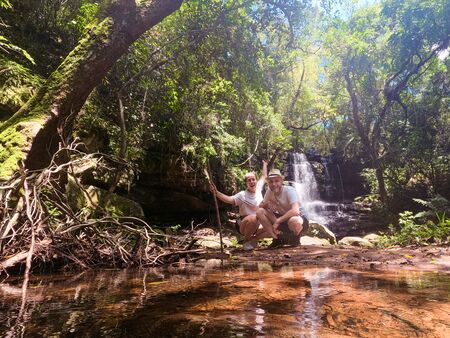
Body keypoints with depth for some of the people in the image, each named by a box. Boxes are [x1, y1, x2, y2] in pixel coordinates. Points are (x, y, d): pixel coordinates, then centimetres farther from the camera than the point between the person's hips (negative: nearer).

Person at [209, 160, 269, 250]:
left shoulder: (258, 189, 1)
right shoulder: (242, 195, -16)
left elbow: (264, 176, 18)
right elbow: (229, 199, -32)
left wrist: (264, 164, 27)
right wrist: (216, 193, -46)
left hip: (257, 225, 6)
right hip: (244, 225, -6)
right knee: (254, 219, -39)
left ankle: (253, 238, 6)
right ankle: (246, 241, -11)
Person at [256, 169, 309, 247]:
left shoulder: (289, 190, -22)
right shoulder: (269, 192, -5)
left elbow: (295, 211, -36)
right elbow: (260, 206, 3)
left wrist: (278, 221, -31)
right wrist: (267, 204, -20)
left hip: (298, 218, -5)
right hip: (282, 219, 5)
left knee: (294, 221, -42)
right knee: (259, 212, -13)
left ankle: (295, 239, -6)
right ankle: (276, 238, -5)